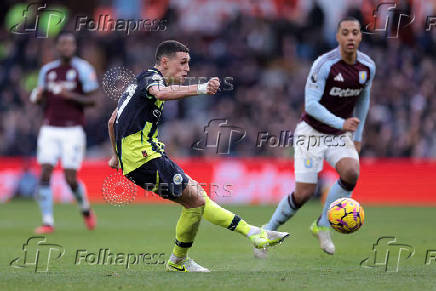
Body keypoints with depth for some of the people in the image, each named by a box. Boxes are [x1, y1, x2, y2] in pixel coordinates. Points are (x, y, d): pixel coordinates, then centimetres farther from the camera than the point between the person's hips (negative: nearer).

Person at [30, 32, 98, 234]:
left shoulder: (82, 69, -2)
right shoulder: (47, 70, 11)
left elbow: (92, 101, -4)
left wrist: (71, 96, -19)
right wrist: (38, 97, -4)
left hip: (72, 131, -4)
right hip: (49, 130, 4)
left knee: (71, 178, -6)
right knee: (45, 174, -9)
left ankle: (85, 209, 24)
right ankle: (47, 222, -5)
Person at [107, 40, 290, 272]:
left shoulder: (138, 82, 24)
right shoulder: (151, 76, -7)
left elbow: (112, 121, 32)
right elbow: (161, 93, -34)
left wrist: (117, 155, 44)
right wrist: (200, 88, -47)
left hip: (131, 157, 11)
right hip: (143, 155, -11)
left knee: (196, 195, 10)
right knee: (195, 200, -11)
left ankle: (253, 233, 10)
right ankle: (177, 262, 4)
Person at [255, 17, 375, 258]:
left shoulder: (368, 66, -3)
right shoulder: (324, 64, -20)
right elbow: (311, 104, -23)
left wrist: (357, 136, 17)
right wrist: (342, 123, -34)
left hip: (340, 136, 5)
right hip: (312, 132, -4)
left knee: (351, 173, -25)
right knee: (304, 193, -11)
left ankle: (322, 226, -4)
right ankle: (268, 232, 14)